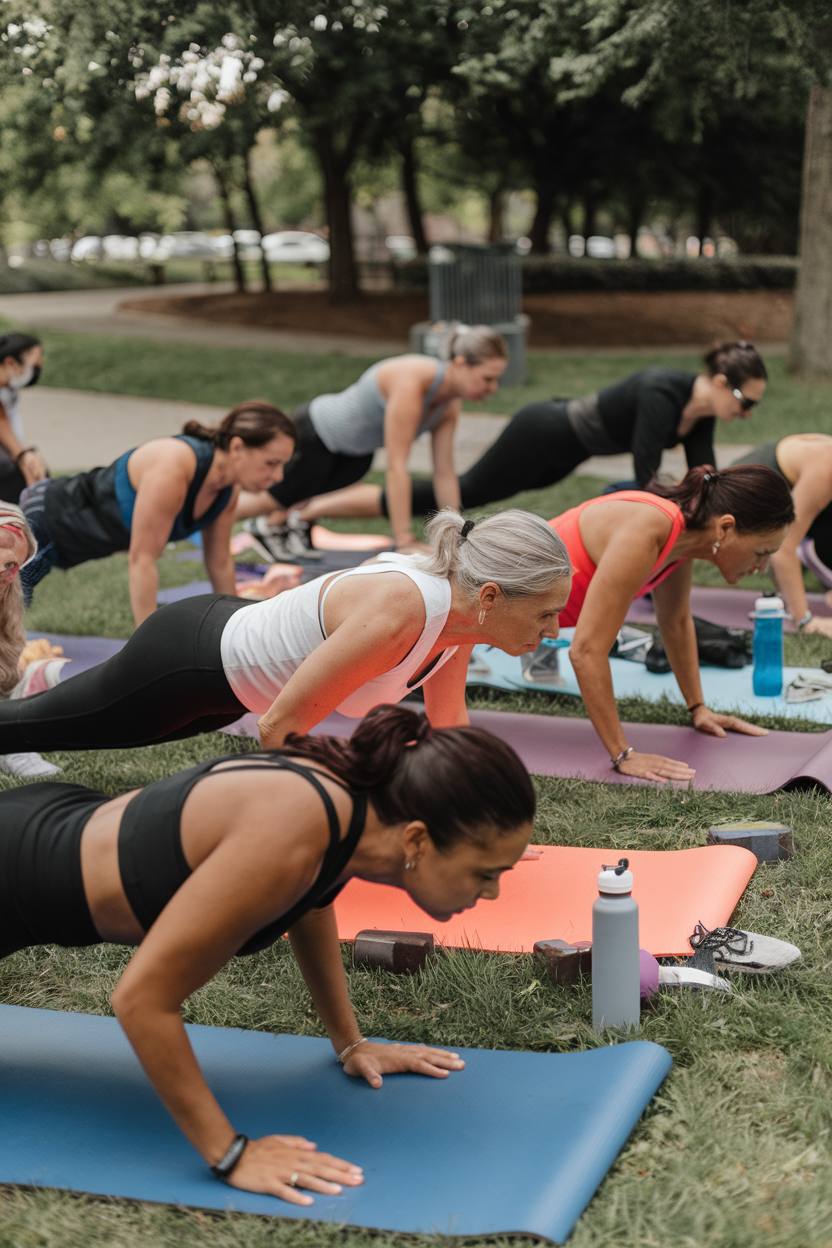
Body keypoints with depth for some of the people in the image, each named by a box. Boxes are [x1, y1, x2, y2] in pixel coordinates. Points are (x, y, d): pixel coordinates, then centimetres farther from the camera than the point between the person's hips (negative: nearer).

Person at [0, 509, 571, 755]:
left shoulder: (460, 601, -15)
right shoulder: (395, 615, -41)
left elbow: (448, 722, 2)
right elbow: (281, 728, -34)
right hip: (186, 661, -7)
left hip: (234, 637, 7)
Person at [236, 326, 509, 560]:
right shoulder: (412, 382, -40)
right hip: (313, 432, -7)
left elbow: (444, 473, -7)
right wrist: (404, 543, -38)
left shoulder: (451, 404, -14)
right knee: (271, 500, 9)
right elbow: (396, 468, -39)